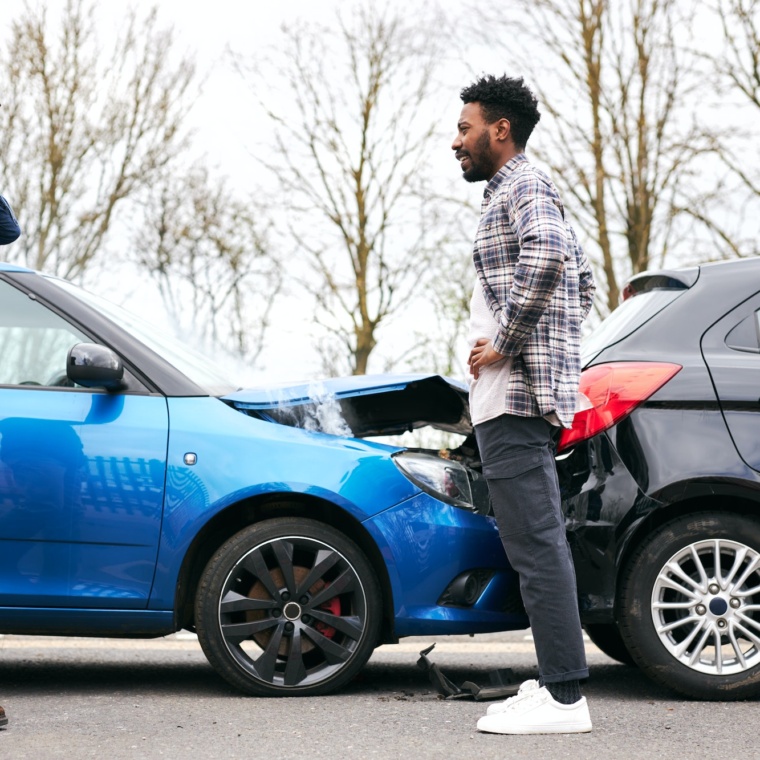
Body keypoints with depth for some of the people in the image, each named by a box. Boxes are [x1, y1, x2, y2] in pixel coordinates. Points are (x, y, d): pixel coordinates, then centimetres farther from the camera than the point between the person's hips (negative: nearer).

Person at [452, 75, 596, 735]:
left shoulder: (523, 187, -8)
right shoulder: (517, 193, 25)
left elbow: (548, 255, -29)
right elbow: (582, 278, 33)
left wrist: (504, 345, -22)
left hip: (514, 397, -11)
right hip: (514, 400, 11)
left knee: (536, 546, -12)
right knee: (538, 545, 11)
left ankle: (564, 698, -12)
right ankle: (557, 683, 15)